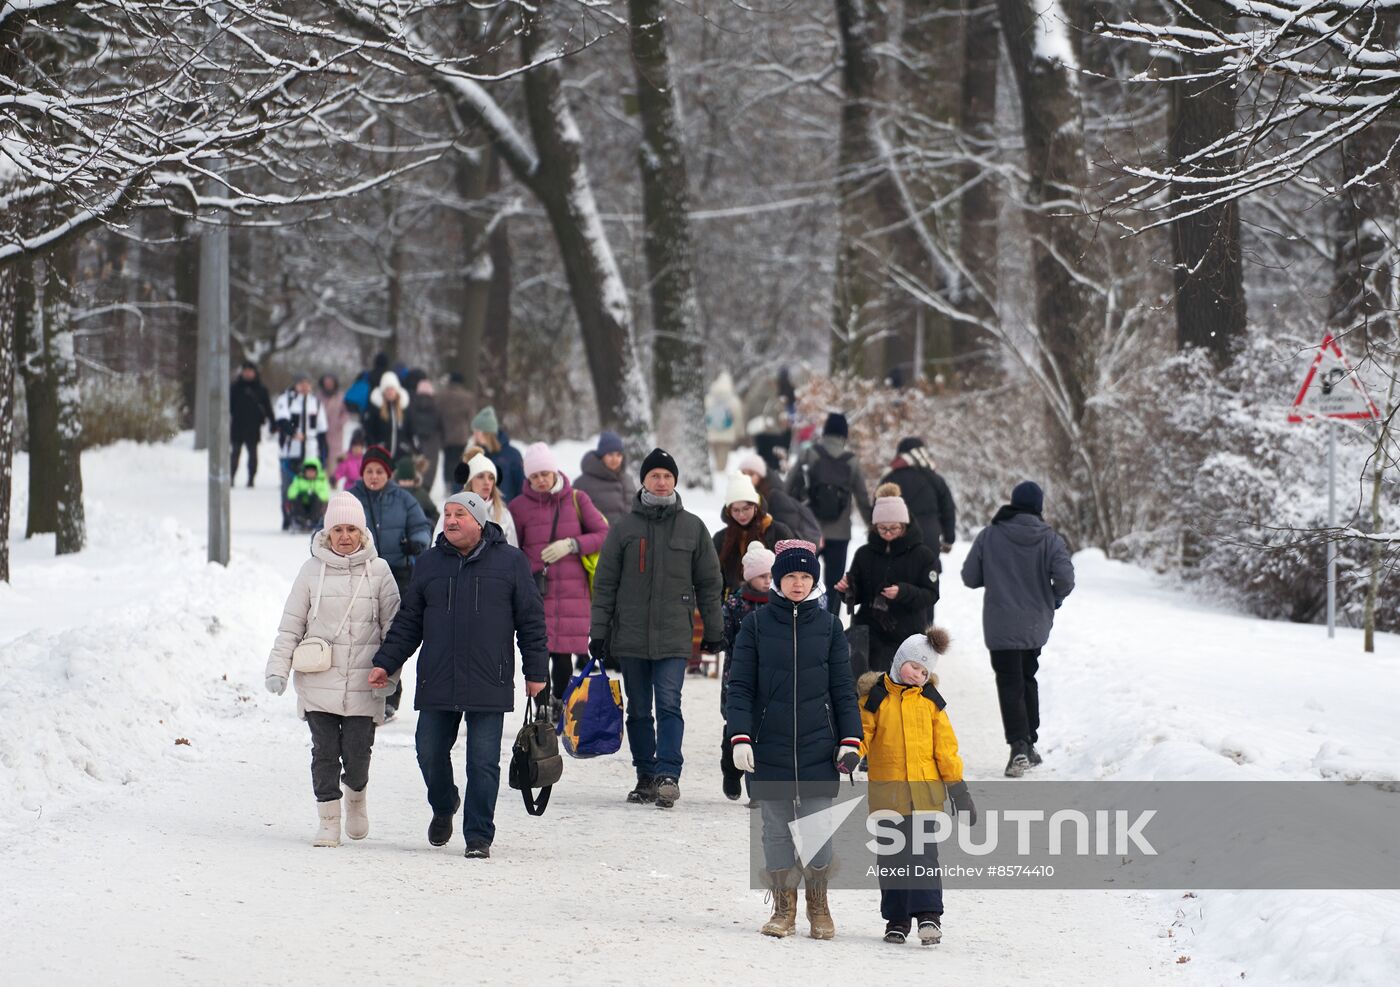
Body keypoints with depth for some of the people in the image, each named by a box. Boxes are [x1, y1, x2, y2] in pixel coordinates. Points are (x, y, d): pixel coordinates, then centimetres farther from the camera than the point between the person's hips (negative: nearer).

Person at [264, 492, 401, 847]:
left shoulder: (378, 571, 3)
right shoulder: (312, 570, 4)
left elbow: (394, 627, 6)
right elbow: (291, 625, 7)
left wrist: (389, 676, -1)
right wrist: (278, 668, -1)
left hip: (362, 683, 0)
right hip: (318, 681, 1)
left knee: (357, 752, -2)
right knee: (325, 752, -2)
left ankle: (356, 795, 28)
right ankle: (329, 821, 7)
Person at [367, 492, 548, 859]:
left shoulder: (510, 562, 2)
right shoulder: (430, 563, 10)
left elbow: (531, 619, 4)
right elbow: (408, 621, 14)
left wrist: (535, 671, 2)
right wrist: (385, 663, 6)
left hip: (489, 686, -3)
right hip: (436, 684, 3)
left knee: (483, 762, -3)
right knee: (430, 753, 6)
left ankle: (478, 836, 5)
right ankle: (443, 808, 35)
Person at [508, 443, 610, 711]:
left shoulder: (576, 500, 6)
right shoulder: (519, 507, 6)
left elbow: (605, 535, 4)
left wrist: (572, 545, -10)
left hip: (572, 591, 0)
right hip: (536, 592, 0)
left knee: (563, 654, -2)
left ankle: (559, 706, 14)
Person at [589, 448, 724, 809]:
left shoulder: (692, 527, 6)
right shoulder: (624, 528, 5)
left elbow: (709, 583, 12)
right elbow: (605, 583, 7)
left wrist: (714, 631, 10)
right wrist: (598, 632, 2)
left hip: (673, 638, -1)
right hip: (631, 636, 1)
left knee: (669, 706, -14)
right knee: (639, 711, 7)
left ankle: (668, 775, -19)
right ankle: (646, 777, 14)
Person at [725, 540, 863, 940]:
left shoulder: (828, 625, 6)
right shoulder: (757, 624, 3)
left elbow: (843, 688, 8)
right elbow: (741, 685, 1)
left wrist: (850, 740, 1)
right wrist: (740, 737, -9)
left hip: (818, 749, 0)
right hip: (770, 749, 0)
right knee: (776, 829, 4)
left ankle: (819, 907, 12)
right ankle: (784, 909, 14)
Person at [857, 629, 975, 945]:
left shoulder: (929, 699, 7)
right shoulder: (875, 697, 3)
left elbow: (945, 747, 10)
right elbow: (862, 733, 4)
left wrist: (958, 788, 8)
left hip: (925, 790, 0)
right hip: (887, 792, 0)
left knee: (923, 853, -11)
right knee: (891, 857, 6)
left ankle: (928, 914, -12)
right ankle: (896, 919, 15)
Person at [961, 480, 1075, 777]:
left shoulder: (989, 536, -6)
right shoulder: (1049, 539, -7)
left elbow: (970, 577, -2)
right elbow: (1065, 578, -17)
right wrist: (1055, 597, 5)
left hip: (1001, 627, -2)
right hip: (1036, 625, 2)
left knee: (1010, 685, -3)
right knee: (1027, 679, 21)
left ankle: (1019, 745, -21)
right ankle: (1029, 744, 25)